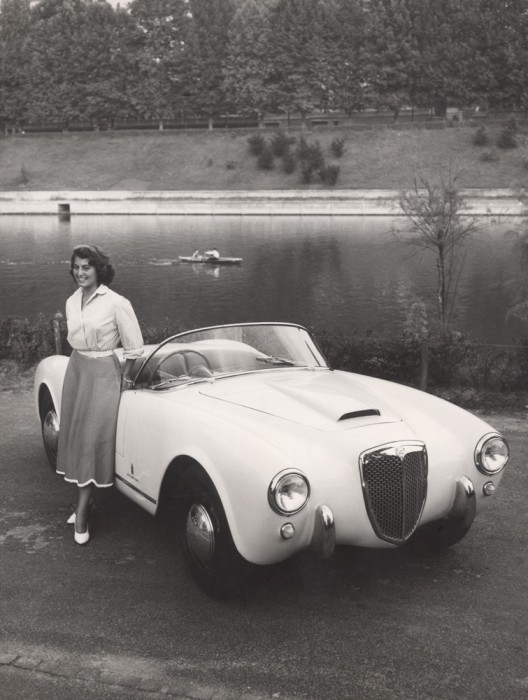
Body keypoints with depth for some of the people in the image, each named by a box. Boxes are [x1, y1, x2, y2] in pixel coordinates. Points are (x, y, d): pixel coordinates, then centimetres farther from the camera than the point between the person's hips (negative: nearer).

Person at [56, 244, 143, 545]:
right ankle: (84, 501, 20)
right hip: (76, 370, 7)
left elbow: (135, 347, -8)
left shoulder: (116, 303, -14)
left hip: (104, 373, -6)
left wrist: (125, 378, -1)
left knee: (94, 440, -5)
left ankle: (82, 511, 0)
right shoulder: (72, 302, 5)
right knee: (76, 437, 8)